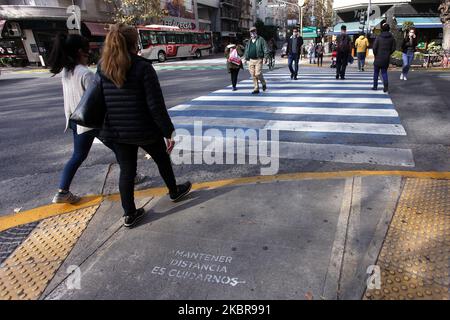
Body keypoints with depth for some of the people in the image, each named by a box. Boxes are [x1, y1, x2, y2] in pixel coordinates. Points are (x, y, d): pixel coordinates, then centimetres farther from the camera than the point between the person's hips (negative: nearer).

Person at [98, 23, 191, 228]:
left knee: (126, 170, 14)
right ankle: (174, 192, 41)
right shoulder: (143, 67, -15)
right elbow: (156, 105, -18)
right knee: (162, 159, 21)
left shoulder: (102, 68, 1)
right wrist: (168, 132, -13)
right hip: (143, 129, -4)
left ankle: (129, 214, 21)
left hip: (116, 131, 4)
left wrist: (107, 129, 16)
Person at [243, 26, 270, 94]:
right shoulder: (249, 42, 16)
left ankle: (264, 84, 14)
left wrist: (265, 58, -13)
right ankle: (256, 89, 12)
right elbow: (246, 50, 25)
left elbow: (266, 50, -5)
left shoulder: (261, 40, -1)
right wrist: (246, 58, 19)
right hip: (251, 60, 6)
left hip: (258, 60, -6)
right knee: (253, 75, 3)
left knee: (258, 74, -13)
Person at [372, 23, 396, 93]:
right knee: (384, 72, 11)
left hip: (378, 58, -3)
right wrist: (388, 54, 16)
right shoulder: (391, 37, 1)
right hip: (387, 58, 3)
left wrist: (375, 55, 3)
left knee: (376, 72, 11)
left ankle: (375, 86, 15)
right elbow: (393, 48, 2)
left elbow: (374, 48, -13)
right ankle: (386, 86, -6)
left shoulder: (378, 37, -10)